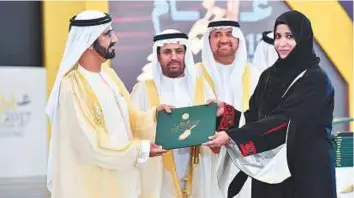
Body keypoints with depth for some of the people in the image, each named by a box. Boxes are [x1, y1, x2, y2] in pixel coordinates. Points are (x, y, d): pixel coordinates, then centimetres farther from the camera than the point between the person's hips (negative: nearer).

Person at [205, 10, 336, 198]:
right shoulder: (269, 75, 10)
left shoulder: (315, 80, -11)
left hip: (307, 168, -6)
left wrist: (233, 137, -27)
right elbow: (254, 116, 8)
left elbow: (284, 121, -21)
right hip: (270, 167, 6)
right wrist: (227, 111, -12)